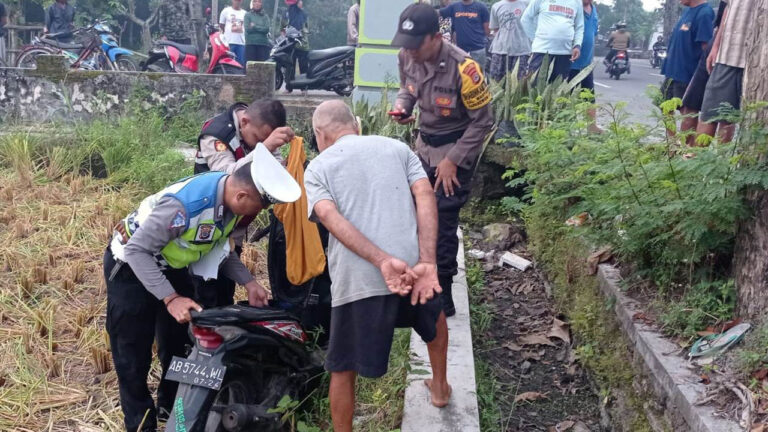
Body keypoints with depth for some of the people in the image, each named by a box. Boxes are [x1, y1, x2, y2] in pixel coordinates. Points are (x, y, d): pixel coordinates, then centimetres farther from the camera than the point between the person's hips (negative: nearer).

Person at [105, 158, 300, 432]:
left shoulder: (231, 199, -13)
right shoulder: (185, 203, -38)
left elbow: (220, 247, 4)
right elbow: (137, 250, -31)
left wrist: (248, 282, -7)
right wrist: (171, 298, -36)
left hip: (172, 267, 8)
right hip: (133, 267, -8)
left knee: (179, 346, 15)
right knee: (134, 355, -3)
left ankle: (172, 409, 33)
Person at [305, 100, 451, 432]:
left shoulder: (316, 169, 10)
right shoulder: (397, 147, 16)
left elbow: (332, 219, -10)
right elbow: (425, 197, -1)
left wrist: (383, 262, -20)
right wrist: (427, 264, -10)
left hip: (357, 280, -3)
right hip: (413, 267, 3)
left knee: (343, 369, 16)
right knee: (434, 319, 36)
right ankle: (440, 388, 53)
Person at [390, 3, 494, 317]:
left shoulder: (462, 68, -29)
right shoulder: (407, 56, -11)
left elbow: (482, 121, -20)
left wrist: (452, 161, -20)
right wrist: (402, 106, -13)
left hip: (456, 149, -7)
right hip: (424, 144, 7)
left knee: (442, 222, -7)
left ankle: (442, 298, 7)